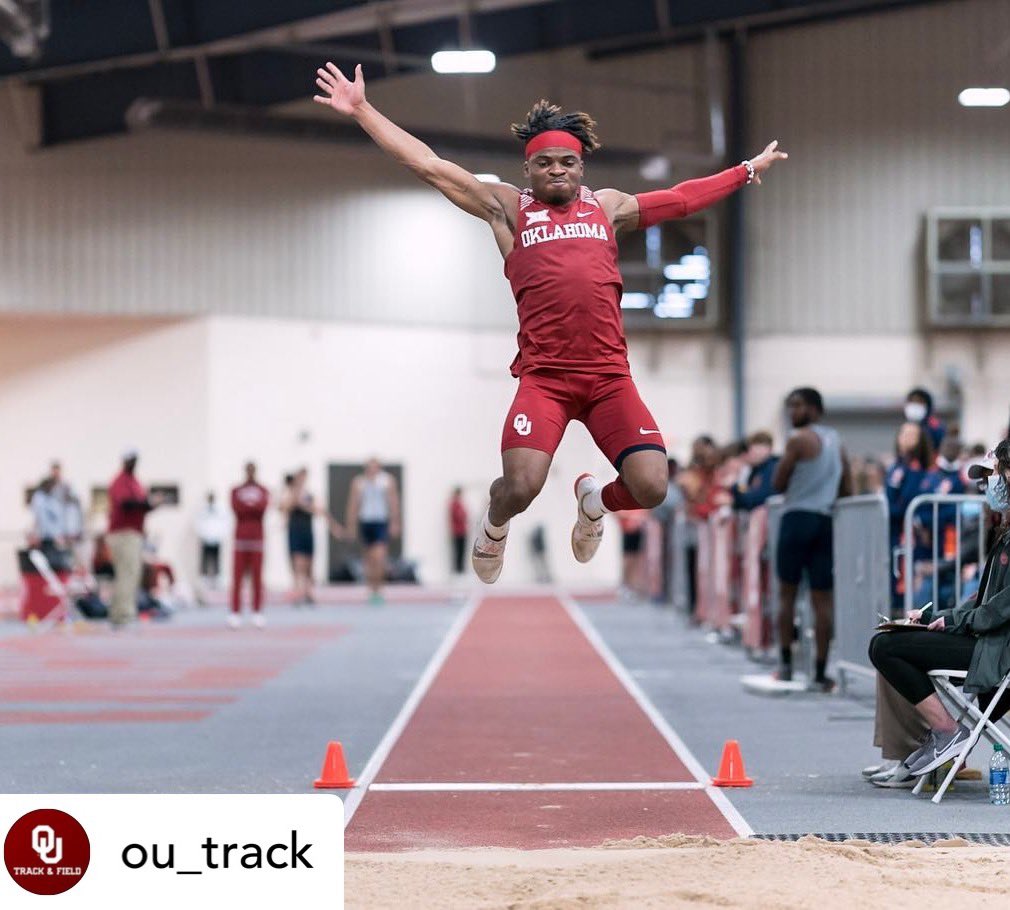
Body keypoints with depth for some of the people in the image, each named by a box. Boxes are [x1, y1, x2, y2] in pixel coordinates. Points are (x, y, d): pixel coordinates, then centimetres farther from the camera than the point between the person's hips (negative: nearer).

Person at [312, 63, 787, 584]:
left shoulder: (607, 207, 19)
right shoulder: (507, 207, 11)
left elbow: (683, 198, 30)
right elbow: (428, 165, 10)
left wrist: (747, 171, 34)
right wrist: (361, 110, 7)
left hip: (610, 375, 3)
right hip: (543, 375, -3)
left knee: (652, 489, -13)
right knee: (520, 487, -23)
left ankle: (595, 500, 26)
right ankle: (495, 523, 18)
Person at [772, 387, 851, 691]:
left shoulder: (799, 439, -6)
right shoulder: (836, 441, 14)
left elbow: (778, 484, -5)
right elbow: (846, 490, 15)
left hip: (798, 517, -5)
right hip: (826, 520, 5)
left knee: (787, 592, 4)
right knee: (823, 598, 1)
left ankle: (786, 663, 0)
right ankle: (820, 672, -1)